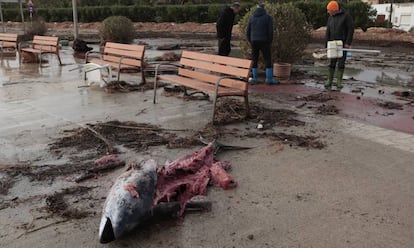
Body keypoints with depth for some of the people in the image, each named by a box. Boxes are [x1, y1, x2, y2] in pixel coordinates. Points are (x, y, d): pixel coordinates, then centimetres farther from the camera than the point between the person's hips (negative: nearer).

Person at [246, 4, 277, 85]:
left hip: (254, 42, 3)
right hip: (264, 42, -3)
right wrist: (270, 42, 3)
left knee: (254, 60, 11)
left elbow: (248, 32, 6)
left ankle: (254, 79, 10)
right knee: (268, 60, 4)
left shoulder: (251, 18, 9)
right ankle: (269, 79, 2)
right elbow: (270, 32, -7)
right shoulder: (268, 17, 0)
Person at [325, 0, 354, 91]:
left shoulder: (346, 16, -10)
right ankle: (329, 82, 5)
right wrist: (327, 45, 0)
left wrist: (348, 43, -18)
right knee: (332, 63, 1)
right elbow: (328, 32, 7)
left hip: (343, 44, -4)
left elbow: (351, 29, -12)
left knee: (341, 63, -2)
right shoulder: (330, 18, 6)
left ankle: (339, 82, 6)